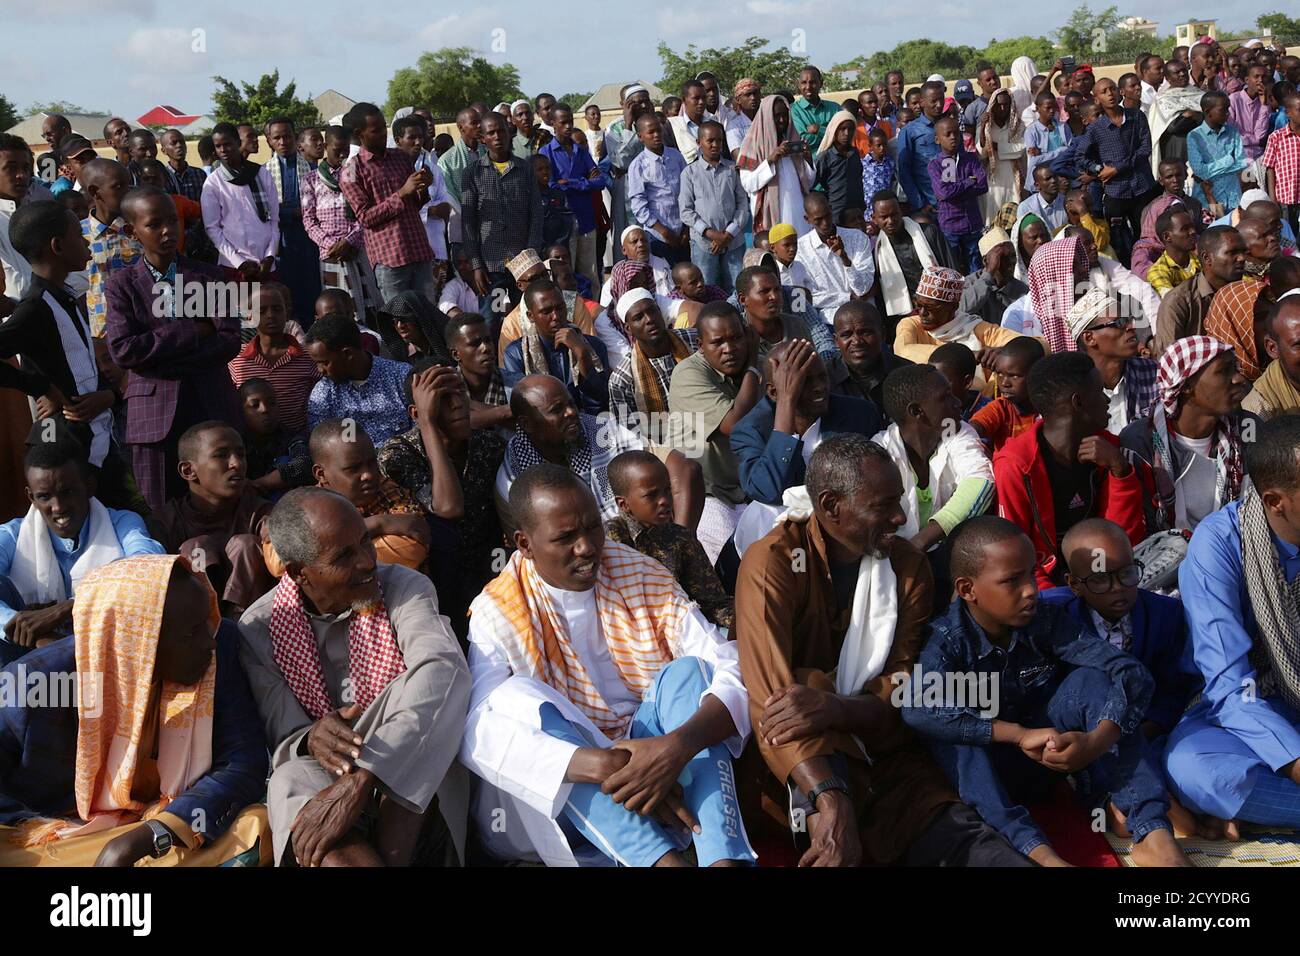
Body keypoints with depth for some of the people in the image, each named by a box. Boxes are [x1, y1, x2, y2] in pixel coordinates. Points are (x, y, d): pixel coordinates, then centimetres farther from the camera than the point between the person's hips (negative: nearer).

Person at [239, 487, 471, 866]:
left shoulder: (404, 588, -8)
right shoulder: (259, 627, -2)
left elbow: (446, 671, -28)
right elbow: (280, 735, -5)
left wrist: (360, 778, -40)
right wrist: (309, 740, -33)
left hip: (411, 774, 1)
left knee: (412, 693, -31)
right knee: (291, 780, -35)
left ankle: (389, 855, -27)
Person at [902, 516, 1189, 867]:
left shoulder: (1045, 621, -12)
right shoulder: (948, 640, -21)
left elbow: (1132, 674, -21)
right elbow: (916, 709, -41)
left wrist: (1097, 740, -39)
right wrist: (1020, 735, -41)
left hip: (1050, 757, 3)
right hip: (982, 773, -3)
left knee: (1091, 679, -20)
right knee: (948, 725, -32)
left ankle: (1152, 833, -29)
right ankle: (1035, 849, -43)